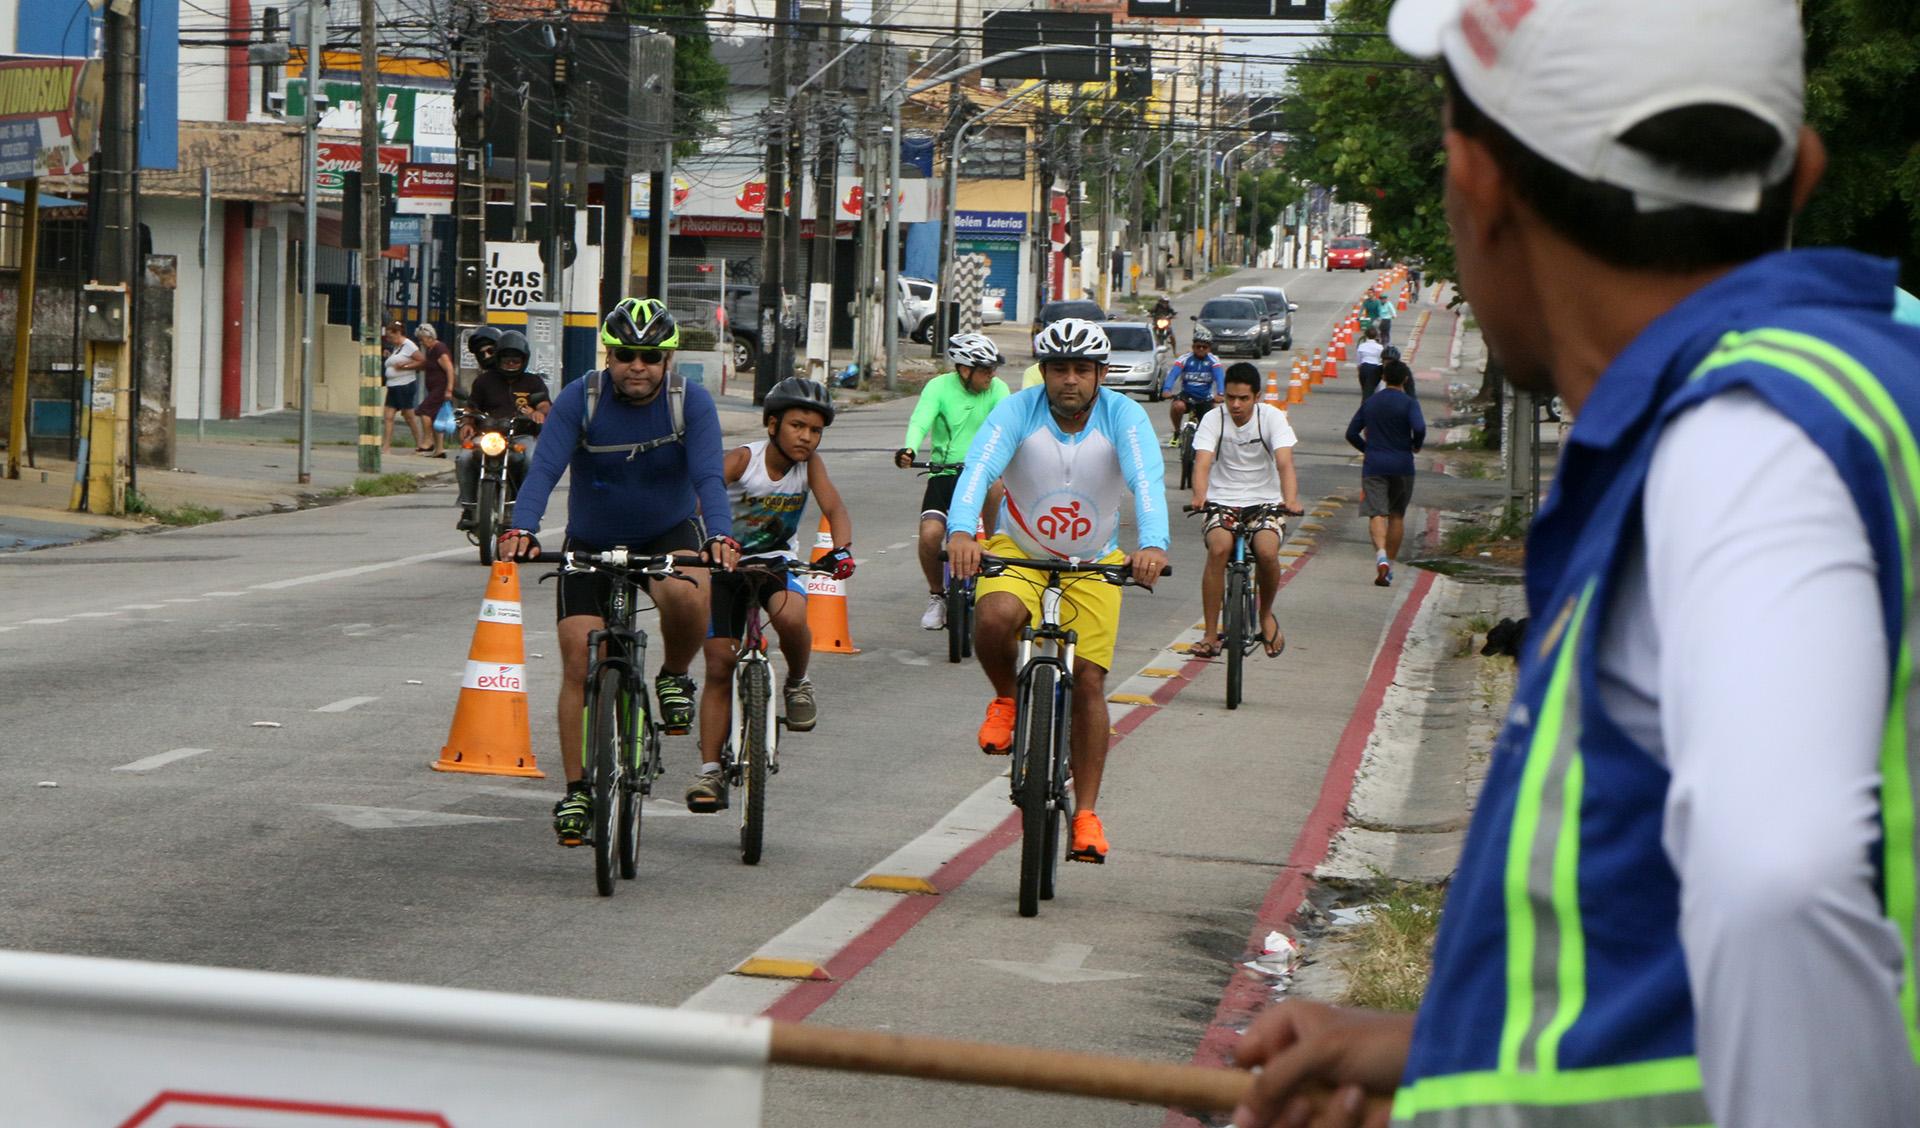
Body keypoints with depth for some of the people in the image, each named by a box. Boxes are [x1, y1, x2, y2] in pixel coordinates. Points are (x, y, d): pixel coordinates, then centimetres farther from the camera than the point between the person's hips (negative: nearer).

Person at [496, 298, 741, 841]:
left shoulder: (691, 402, -15)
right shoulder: (579, 400, -16)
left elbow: (709, 476, -25)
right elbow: (543, 470, -26)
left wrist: (720, 536, -44)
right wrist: (521, 530, -44)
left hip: (669, 534, -1)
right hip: (591, 545, 1)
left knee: (686, 595, -34)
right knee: (579, 660, -9)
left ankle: (674, 676, -2)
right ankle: (576, 791, 2)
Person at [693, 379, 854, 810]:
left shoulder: (809, 463, -11)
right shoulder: (741, 460, -20)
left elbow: (834, 507, -21)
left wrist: (842, 550, -41)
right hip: (728, 563, -1)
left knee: (790, 616, -33)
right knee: (719, 668, -4)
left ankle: (797, 683, -2)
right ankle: (710, 771, 5)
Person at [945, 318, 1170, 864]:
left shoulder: (1123, 417, -17)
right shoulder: (1017, 411, -17)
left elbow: (1147, 481, -33)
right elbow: (978, 470, -33)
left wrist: (1153, 545, -53)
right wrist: (961, 532, -53)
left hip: (1094, 563, 1)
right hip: (1018, 551, -1)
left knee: (1088, 682, -6)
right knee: (994, 618, -33)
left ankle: (1086, 815, 5)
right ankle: (1006, 698, 0)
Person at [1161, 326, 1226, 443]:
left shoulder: (1213, 361, -4)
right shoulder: (1185, 359, -6)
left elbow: (1219, 376, -21)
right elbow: (1173, 374, -21)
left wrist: (1220, 393, -42)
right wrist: (1166, 390, -42)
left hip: (1205, 398, 1)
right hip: (1187, 395, -1)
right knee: (1177, 406, -35)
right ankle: (1177, 433, -8)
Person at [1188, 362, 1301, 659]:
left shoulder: (1272, 418, -5)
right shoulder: (1213, 420, -4)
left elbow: (1284, 463, -18)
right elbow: (1202, 462, -18)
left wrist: (1290, 500, -38)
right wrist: (1199, 496, -39)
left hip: (1265, 503, 0)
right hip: (1222, 502, 0)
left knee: (1267, 552, -29)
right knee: (1219, 548, -30)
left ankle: (1266, 615, 2)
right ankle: (1211, 635, -20)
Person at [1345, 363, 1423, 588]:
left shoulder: (1369, 403, 8)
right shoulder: (1408, 403, -4)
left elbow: (1351, 433, 8)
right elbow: (1419, 428, -20)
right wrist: (1416, 445, 0)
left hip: (1373, 466, 1)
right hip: (1401, 466, -1)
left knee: (1377, 514, -7)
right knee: (1397, 515, 14)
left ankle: (1381, 555, -33)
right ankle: (1390, 566, 17)